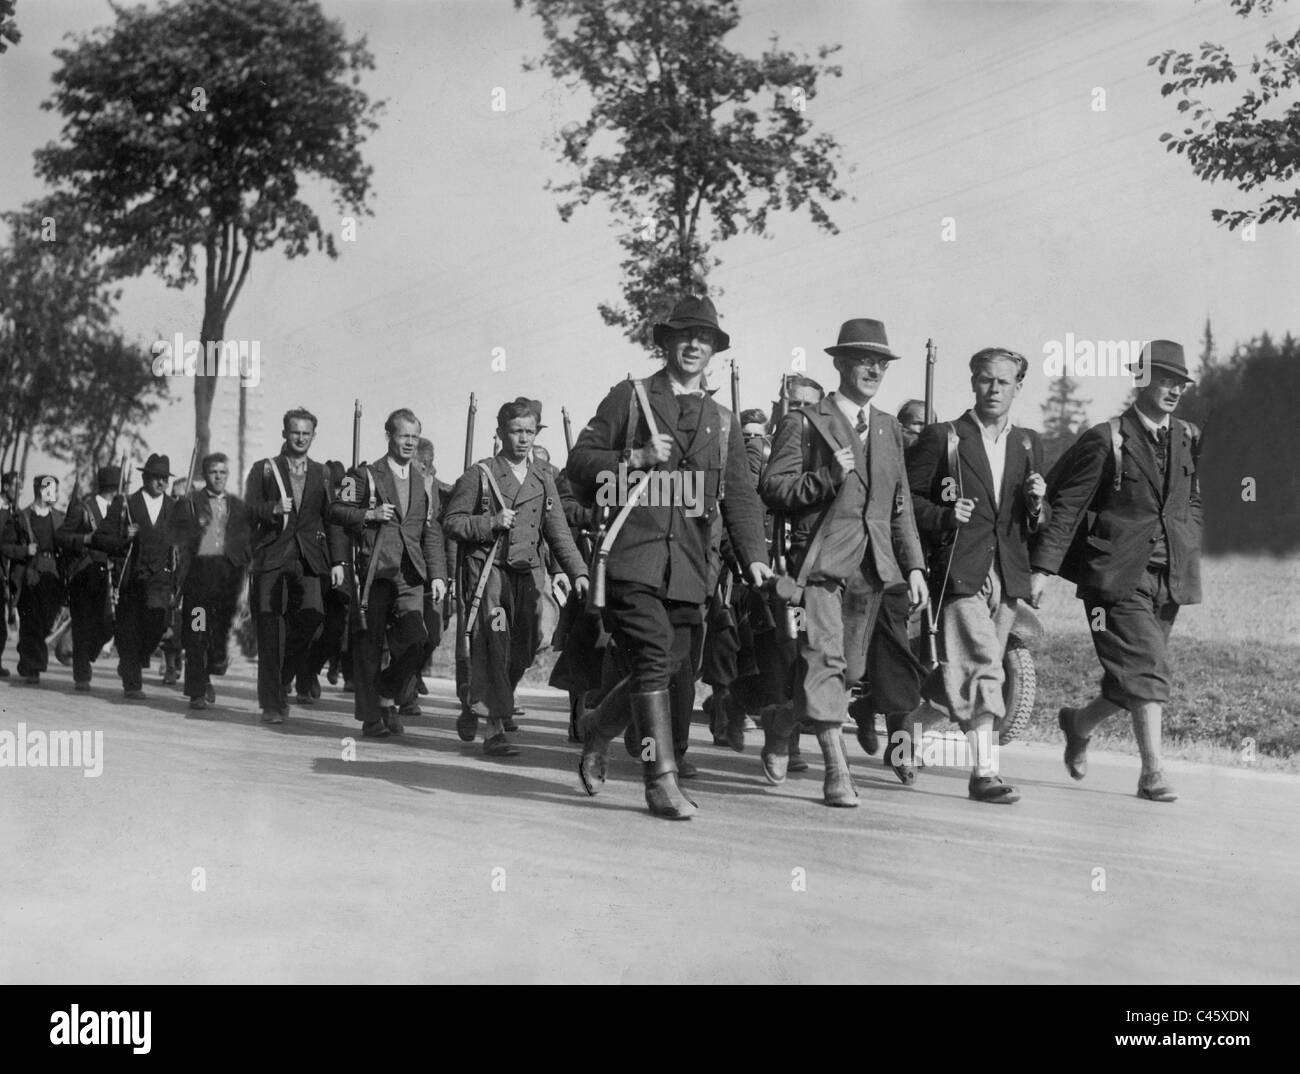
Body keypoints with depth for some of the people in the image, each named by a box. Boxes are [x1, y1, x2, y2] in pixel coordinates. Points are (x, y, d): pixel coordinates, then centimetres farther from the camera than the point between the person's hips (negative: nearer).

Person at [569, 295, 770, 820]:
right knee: (654, 658, -17)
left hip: (689, 566, 4)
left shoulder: (723, 421, 19)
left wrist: (753, 554, -7)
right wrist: (636, 459, -11)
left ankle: (598, 726, 31)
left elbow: (739, 496, 9)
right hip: (632, 555, -4)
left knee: (676, 675, 5)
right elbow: (579, 462, 5)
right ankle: (662, 780, -11)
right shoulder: (628, 398, 10)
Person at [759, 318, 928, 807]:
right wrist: (827, 478, -18)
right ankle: (837, 771, -14)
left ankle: (780, 726, 29)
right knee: (824, 660, -15)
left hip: (872, 565, 6)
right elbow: (772, 489, -5)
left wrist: (914, 567, 12)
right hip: (820, 560, -6)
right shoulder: (804, 423, 1)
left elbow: (900, 506, 20)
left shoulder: (888, 429, 19)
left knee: (848, 669, 8)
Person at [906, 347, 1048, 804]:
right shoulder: (942, 438, 2)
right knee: (984, 667, -15)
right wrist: (944, 517, -13)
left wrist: (1036, 504, -2)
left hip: (1009, 576, 5)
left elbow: (1036, 524, 20)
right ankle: (984, 770, -15)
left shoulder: (1029, 444, 17)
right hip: (961, 571, -5)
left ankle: (914, 719, 32)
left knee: (967, 672, 9)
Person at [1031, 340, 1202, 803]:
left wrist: (1188, 551, 11)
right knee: (1146, 671, -13)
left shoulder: (1188, 439, 13)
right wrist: (1043, 566, -12)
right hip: (1119, 576, -6)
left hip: (1169, 579, 6)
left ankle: (1079, 723, 35)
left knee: (1132, 679, 10)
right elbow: (1066, 505, -6)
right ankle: (1152, 772, -8)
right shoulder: (1106, 440, -5)